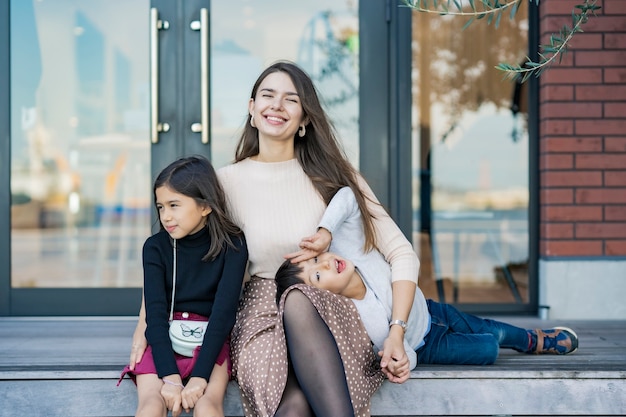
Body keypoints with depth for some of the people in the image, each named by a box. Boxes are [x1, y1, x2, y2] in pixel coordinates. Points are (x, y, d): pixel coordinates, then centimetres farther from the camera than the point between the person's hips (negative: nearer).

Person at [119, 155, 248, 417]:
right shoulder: (155, 247, -2)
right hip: (163, 341, 1)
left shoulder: (231, 245, -7)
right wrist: (170, 376, -22)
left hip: (210, 340, -1)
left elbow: (224, 312, -13)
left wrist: (200, 376, -23)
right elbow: (155, 312, -10)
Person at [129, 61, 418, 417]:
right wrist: (147, 322, -3)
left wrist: (397, 332, -11)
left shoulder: (332, 175, 4)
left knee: (297, 303, -36)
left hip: (329, 310, 1)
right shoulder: (227, 182, 5)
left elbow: (401, 253, 1)